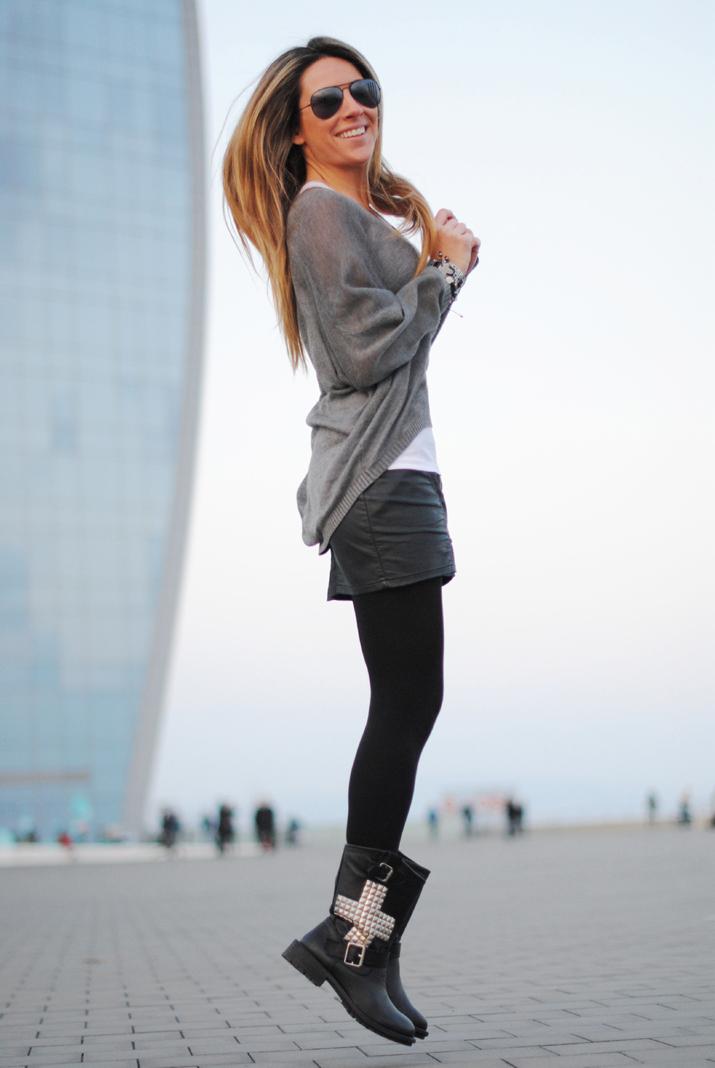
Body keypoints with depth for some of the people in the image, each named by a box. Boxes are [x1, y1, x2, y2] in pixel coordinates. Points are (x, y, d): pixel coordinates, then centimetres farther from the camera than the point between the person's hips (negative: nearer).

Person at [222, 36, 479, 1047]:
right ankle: (357, 937, -3)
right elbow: (368, 350, -17)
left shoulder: (366, 208, 22)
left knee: (402, 709, 9)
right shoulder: (322, 210, -8)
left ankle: (357, 930, 14)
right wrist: (445, 268, -4)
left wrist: (443, 258, 8)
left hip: (393, 477, 10)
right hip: (381, 480, -10)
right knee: (410, 706, -10)